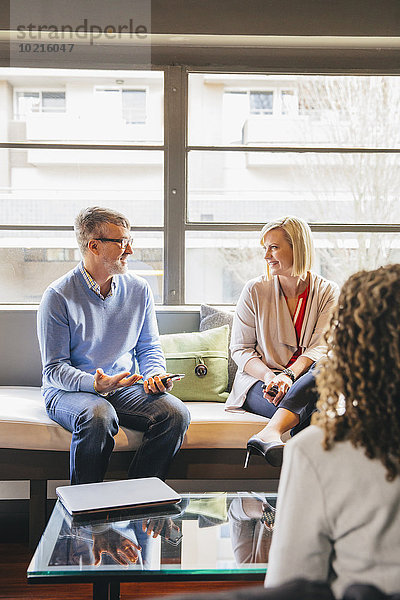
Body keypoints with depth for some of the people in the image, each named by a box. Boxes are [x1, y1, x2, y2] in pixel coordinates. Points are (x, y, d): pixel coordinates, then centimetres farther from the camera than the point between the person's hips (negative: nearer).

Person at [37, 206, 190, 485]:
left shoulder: (139, 289, 5)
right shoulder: (58, 296, -9)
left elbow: (149, 347, 14)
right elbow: (54, 368, -10)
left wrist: (155, 374, -9)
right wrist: (95, 384, -28)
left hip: (124, 388, 4)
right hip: (68, 391, -4)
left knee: (176, 413, -22)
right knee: (98, 416, -37)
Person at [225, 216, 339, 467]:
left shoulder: (328, 292, 4)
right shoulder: (255, 290, 3)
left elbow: (321, 348, -6)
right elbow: (240, 349, 3)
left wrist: (288, 375, -26)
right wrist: (268, 375, -18)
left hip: (304, 378, 2)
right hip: (259, 381, -1)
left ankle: (269, 433, -52)